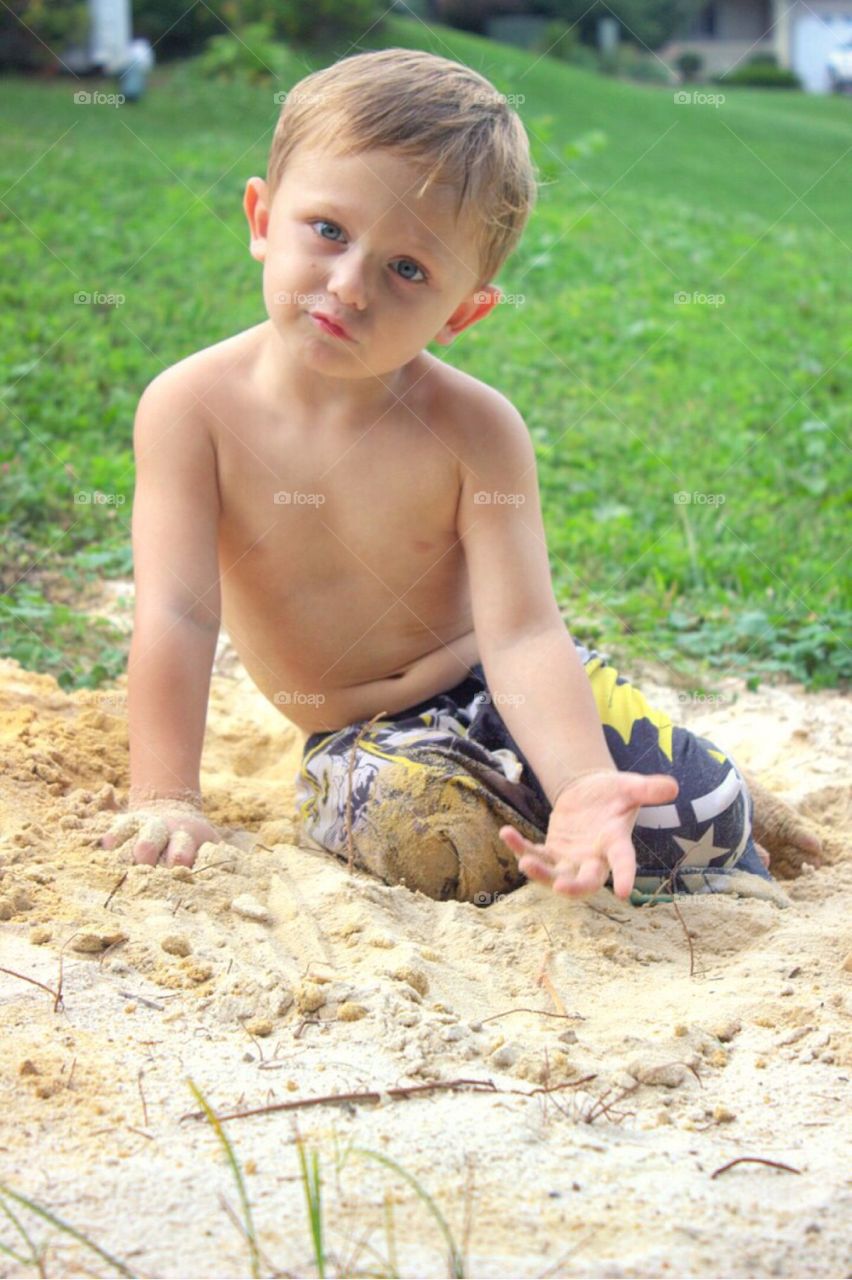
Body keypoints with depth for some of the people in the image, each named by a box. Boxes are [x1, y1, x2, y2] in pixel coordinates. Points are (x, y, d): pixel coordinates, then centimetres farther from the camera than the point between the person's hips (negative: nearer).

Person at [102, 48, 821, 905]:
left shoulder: (474, 429, -17)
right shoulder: (193, 409, -17)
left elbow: (522, 635, -25)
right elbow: (178, 616, -21)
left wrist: (583, 786, -41)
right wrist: (166, 801, -30)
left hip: (499, 691, 1)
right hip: (366, 737, -1)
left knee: (696, 802, -16)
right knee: (421, 828, -34)